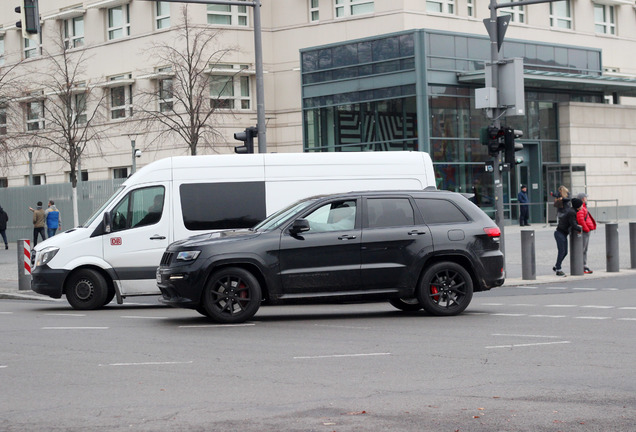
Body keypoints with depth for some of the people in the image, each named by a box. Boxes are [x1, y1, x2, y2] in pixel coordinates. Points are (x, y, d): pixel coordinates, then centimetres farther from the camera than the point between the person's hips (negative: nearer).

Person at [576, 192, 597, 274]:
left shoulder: (584, 208, 20)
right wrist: (587, 229, -21)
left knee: (585, 250, 14)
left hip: (587, 232, 11)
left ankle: (585, 267, 19)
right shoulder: (580, 209, -17)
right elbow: (580, 220, -28)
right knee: (582, 250, -9)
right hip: (584, 232, -11)